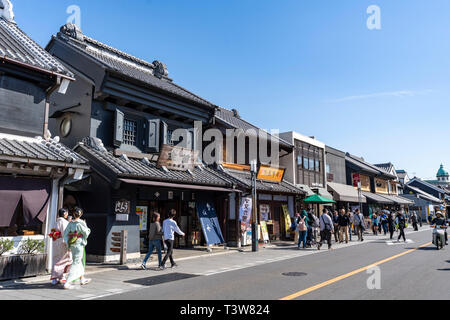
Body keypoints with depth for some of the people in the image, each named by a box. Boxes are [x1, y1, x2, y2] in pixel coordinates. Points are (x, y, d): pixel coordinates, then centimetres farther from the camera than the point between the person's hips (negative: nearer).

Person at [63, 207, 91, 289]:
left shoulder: (70, 223, 3)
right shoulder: (81, 223, -14)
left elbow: (65, 234, 1)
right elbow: (86, 233, -11)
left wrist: (68, 243, 4)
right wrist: (87, 229, 9)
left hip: (72, 245, 7)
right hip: (79, 244, -7)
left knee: (79, 262, 20)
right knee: (76, 264, -1)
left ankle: (82, 279, 34)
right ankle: (67, 283, -6)